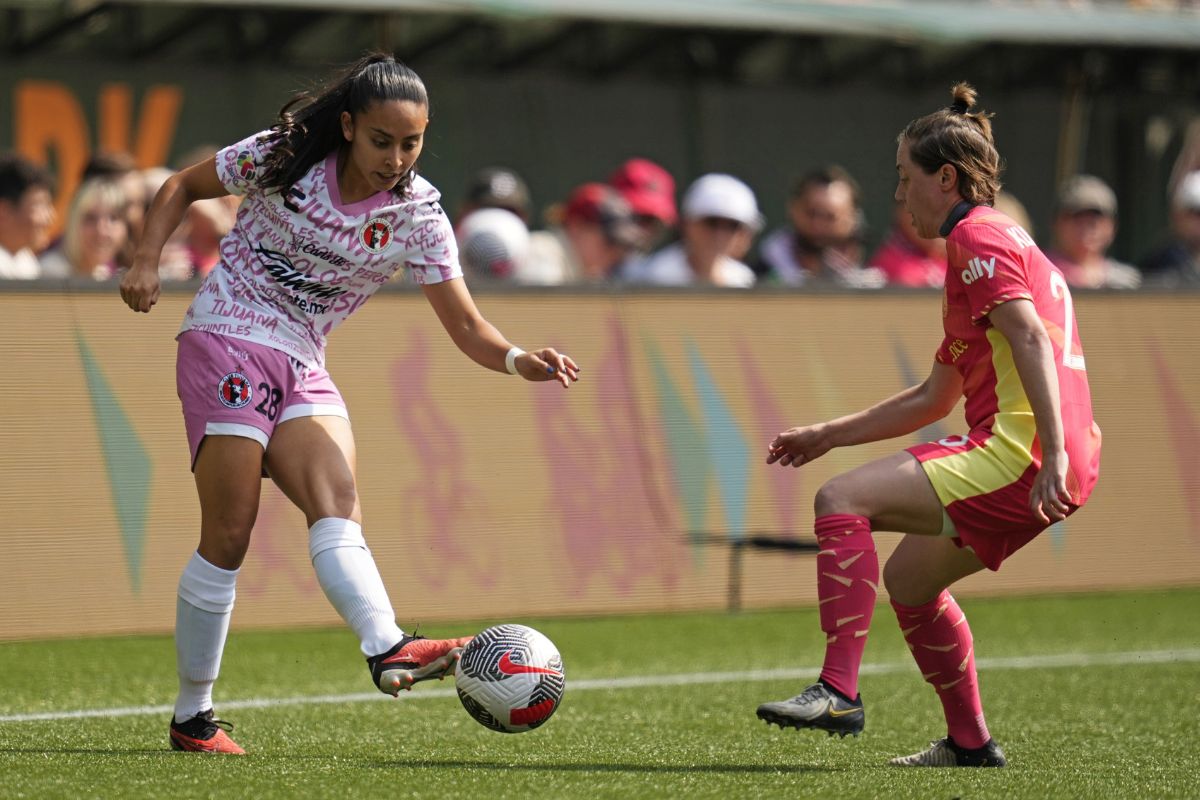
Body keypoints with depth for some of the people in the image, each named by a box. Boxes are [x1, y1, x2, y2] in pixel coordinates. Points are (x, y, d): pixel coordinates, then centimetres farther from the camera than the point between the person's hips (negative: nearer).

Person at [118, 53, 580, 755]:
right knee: (229, 535, -10)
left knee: (338, 505, -21)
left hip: (302, 368, 3)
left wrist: (519, 360, -25)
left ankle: (389, 651, -44)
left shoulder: (419, 214, -2)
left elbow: (465, 324, -5)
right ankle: (193, 716, -2)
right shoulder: (281, 158, -8)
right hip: (226, 341, -3)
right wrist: (148, 261, -7)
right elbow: (183, 186, 8)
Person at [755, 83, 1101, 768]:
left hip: (1017, 454, -10)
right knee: (909, 576, 22)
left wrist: (1054, 455, -29)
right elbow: (933, 399, 32)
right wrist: (829, 435, 30)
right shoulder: (997, 240, 28)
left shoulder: (978, 236, -4)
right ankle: (970, 743, 25)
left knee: (843, 500, -13)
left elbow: (1029, 335, -20)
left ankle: (838, 692, -20)